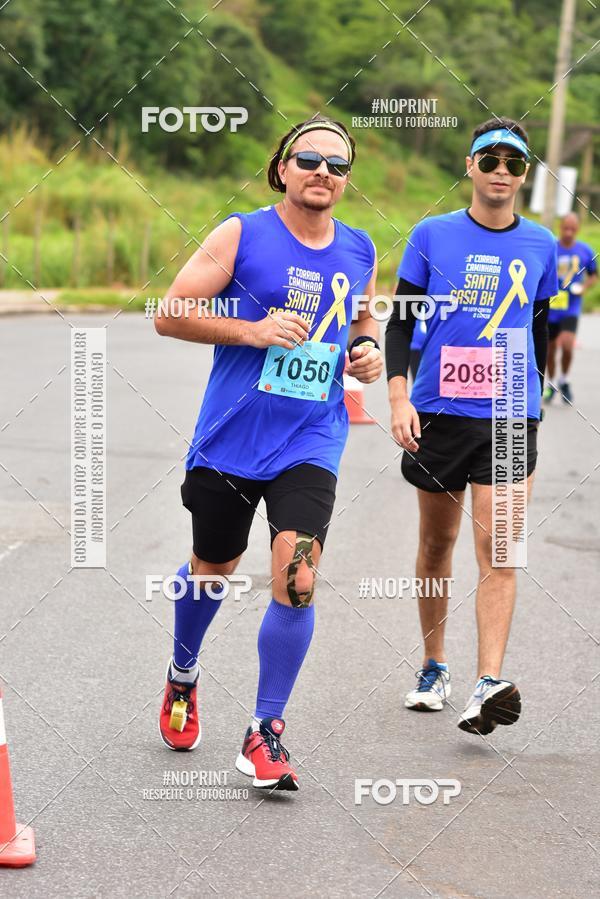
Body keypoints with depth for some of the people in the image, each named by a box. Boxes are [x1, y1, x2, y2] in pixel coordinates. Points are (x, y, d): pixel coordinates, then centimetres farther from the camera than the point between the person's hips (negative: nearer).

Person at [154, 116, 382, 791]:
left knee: (295, 578, -16)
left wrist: (368, 350, 3)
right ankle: (183, 674, 48)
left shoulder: (358, 252, 8)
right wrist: (252, 331, -18)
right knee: (212, 568, 17)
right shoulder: (241, 234, -5)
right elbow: (169, 315, -7)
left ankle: (265, 733, -4)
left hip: (310, 444, 2)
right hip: (230, 435, -1)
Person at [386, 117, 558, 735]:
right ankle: (433, 668, 26)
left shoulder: (540, 245, 6)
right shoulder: (433, 236, 2)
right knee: (436, 544, 10)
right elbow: (400, 320, 3)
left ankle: (489, 685, -18)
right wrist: (398, 396, -8)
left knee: (498, 549, -12)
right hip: (439, 412, 0)